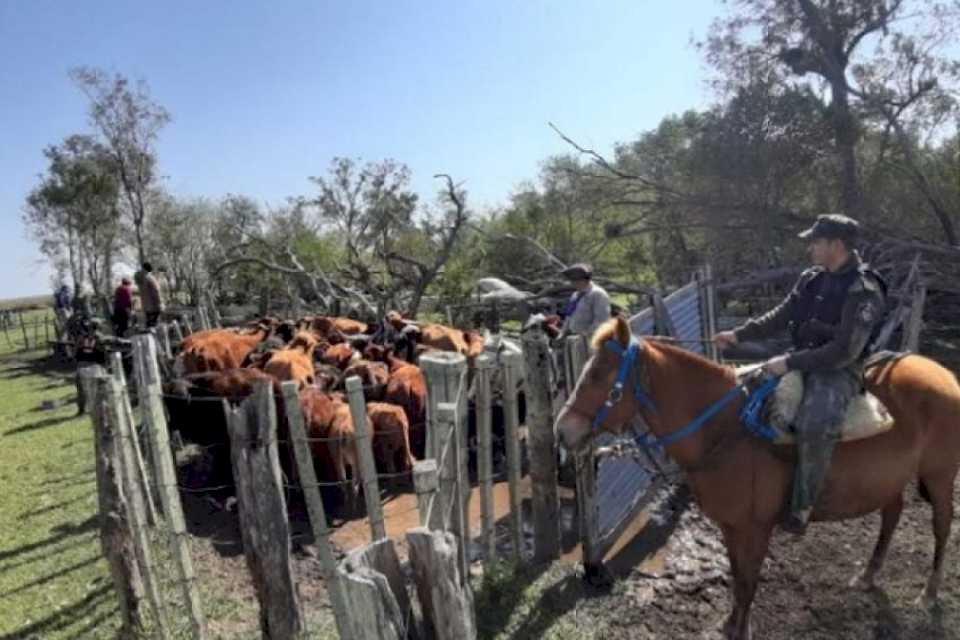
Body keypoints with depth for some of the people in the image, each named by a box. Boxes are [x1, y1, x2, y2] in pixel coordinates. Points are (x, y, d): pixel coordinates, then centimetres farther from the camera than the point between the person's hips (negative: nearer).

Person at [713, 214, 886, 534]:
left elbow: (844, 351, -23)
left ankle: (801, 507, -17)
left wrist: (791, 362, -25)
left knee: (815, 425, -35)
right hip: (802, 360, 8)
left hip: (839, 370, -8)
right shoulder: (811, 278, 5)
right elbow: (779, 317, 13)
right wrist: (739, 334, 3)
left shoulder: (864, 290, -18)